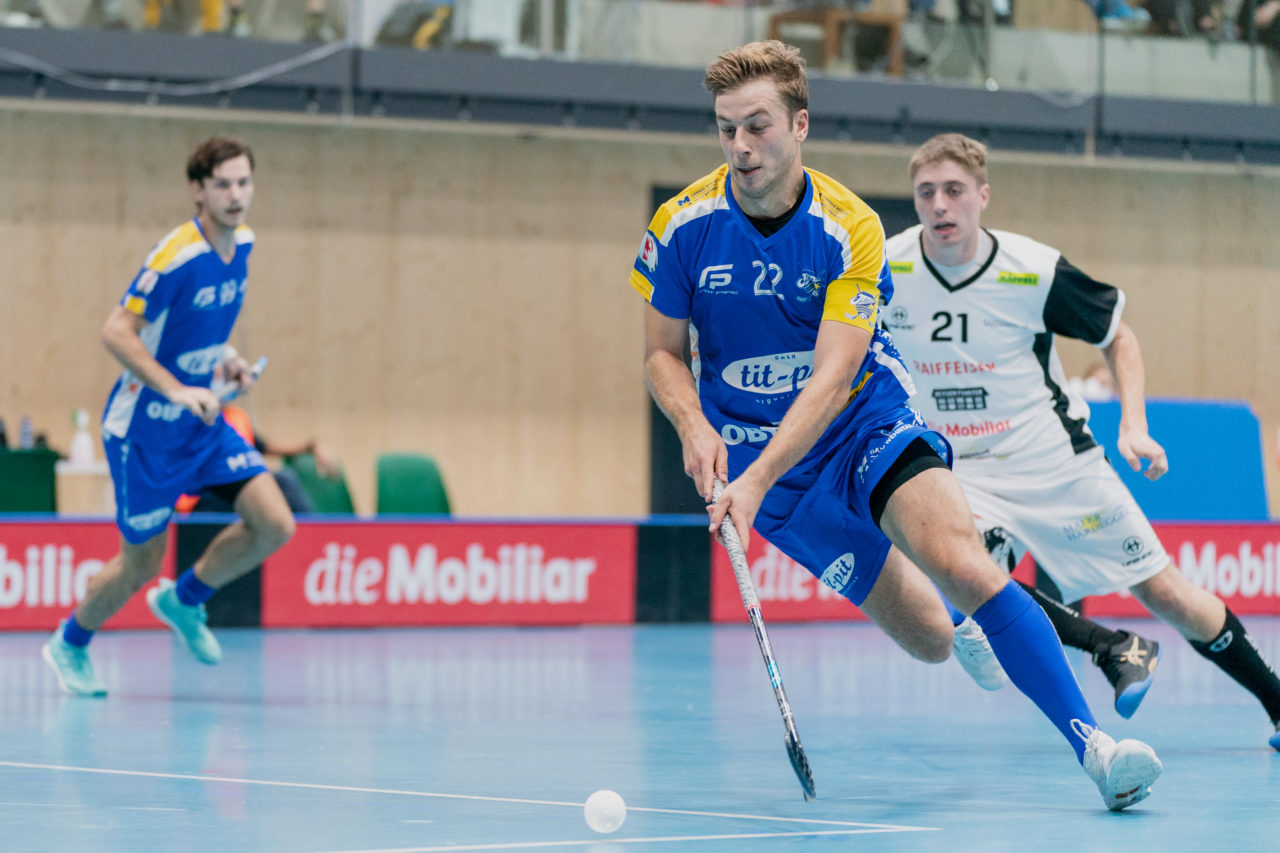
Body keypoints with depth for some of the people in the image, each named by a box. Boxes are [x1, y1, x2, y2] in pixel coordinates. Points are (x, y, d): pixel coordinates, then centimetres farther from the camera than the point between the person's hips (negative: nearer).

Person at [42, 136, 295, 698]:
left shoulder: (242, 244, 1)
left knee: (274, 525, -6)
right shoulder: (177, 256, -23)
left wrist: (224, 363, 3)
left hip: (202, 422, 7)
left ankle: (184, 599, 19)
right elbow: (116, 332, -24)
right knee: (142, 562, 3)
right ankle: (70, 643, 31)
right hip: (146, 428, -7)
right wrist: (176, 391, -31)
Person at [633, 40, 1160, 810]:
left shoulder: (850, 229, -17)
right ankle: (969, 621, 40)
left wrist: (757, 478, -35)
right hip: (754, 449, 1)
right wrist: (696, 429, -20)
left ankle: (1090, 739, -25)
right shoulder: (683, 226, -10)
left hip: (867, 421, -1)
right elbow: (663, 353, 1)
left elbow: (832, 377, -23)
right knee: (930, 638, 0)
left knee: (960, 563, -29)